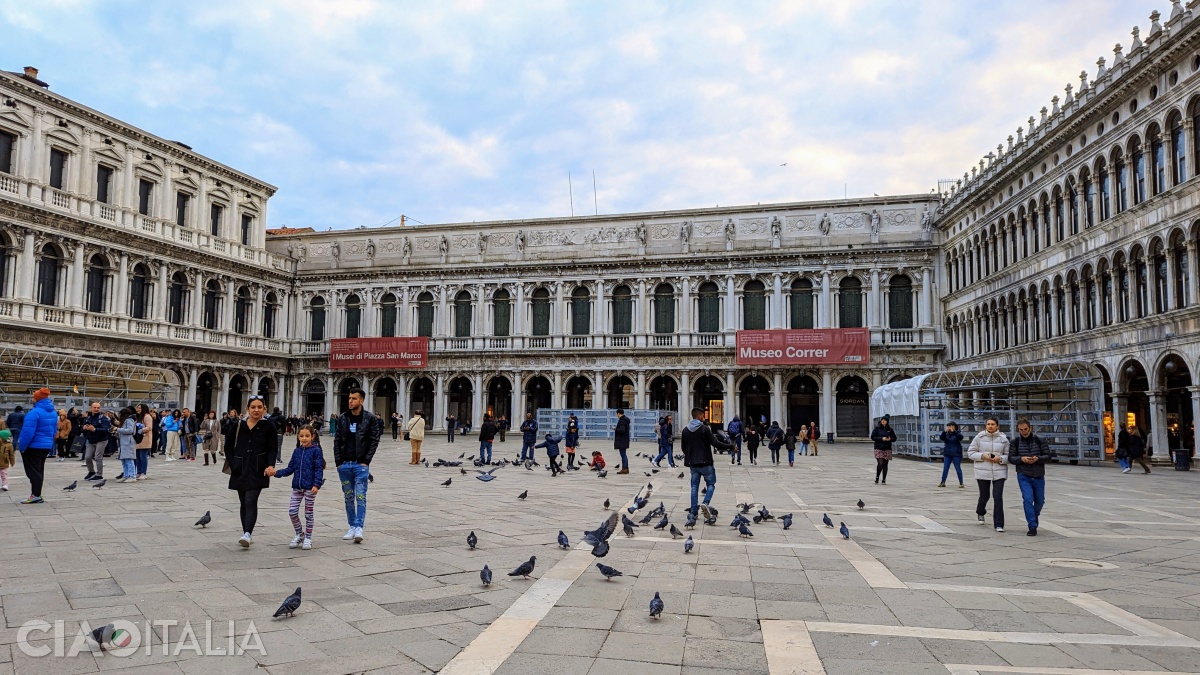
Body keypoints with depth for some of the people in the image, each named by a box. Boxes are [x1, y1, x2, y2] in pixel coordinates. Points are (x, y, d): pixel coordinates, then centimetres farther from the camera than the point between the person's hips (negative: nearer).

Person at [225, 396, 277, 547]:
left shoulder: (268, 427, 0)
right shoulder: (238, 426, 6)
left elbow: (272, 450, -1)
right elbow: (228, 446, 12)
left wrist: (270, 465, -18)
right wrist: (233, 464, -1)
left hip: (258, 471, -4)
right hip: (240, 471, 4)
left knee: (251, 501, -16)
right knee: (244, 503, 11)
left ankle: (247, 534, -25)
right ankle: (247, 535, 19)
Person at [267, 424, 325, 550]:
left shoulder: (316, 450, -7)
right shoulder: (296, 451, 8)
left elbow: (319, 469, -10)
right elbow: (290, 469, 10)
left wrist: (316, 484, -20)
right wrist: (276, 472, -3)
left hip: (310, 487, -5)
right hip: (297, 486, 5)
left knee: (308, 513, 5)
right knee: (292, 511, 2)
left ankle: (308, 538, 19)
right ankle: (299, 535, 22)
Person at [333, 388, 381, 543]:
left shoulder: (370, 418, -3)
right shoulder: (343, 418, 8)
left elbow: (374, 441, -5)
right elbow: (337, 441, 8)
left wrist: (366, 461, -11)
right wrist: (338, 462, 0)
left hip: (361, 464, -4)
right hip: (344, 464, 4)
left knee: (360, 497, -8)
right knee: (349, 497, 10)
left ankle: (359, 528, -10)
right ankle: (352, 527, 18)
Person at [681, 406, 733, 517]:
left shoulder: (685, 430, 5)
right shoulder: (704, 429, -12)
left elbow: (683, 447, 11)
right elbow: (715, 443, -15)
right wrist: (730, 446, -6)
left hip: (692, 463, 5)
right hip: (705, 462, -5)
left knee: (694, 486, 11)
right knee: (711, 484, 9)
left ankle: (693, 511, 8)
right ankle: (706, 503, -15)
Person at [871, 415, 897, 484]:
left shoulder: (890, 429, 7)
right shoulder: (877, 428, 1)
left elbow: (894, 438, 12)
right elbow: (872, 437, -3)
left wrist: (890, 439, -10)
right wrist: (881, 438, -14)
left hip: (887, 449, 2)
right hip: (879, 448, -2)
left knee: (885, 465, 4)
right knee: (880, 463, -14)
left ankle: (884, 480, 11)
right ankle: (877, 477, 8)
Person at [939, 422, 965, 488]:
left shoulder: (957, 434, -2)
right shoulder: (946, 434, 7)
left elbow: (961, 437, -22)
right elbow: (941, 438, -10)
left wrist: (953, 431, -35)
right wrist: (945, 431, -28)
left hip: (956, 454, -3)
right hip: (947, 454, 3)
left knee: (958, 468, 0)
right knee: (945, 469, 3)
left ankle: (961, 483, 6)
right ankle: (942, 483, 7)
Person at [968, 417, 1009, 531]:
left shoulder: (1003, 438, 2)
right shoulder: (979, 437, 0)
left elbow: (1008, 455, 7)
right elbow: (970, 452, 3)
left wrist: (1000, 458, -13)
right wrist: (982, 456, -13)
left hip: (999, 472, 0)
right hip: (983, 472, 0)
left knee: (998, 497, -7)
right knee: (984, 496, 10)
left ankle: (999, 524, -1)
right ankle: (980, 513, 43)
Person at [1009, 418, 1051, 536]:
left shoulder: (1039, 440, -3)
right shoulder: (1015, 442, -2)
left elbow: (1048, 457, -2)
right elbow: (1011, 458, 1)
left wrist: (1037, 458, -21)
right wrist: (1021, 459, -18)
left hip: (1038, 476, 2)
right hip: (1024, 476, -1)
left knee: (1040, 501, 14)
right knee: (1028, 499, -13)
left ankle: (1034, 517, 44)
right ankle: (1032, 527, -9)